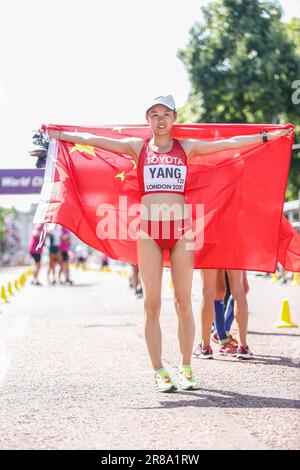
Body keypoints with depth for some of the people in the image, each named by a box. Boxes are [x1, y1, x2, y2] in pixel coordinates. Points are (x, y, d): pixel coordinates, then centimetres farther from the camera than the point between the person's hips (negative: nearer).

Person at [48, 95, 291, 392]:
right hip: (149, 230, -1)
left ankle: (186, 369, 10)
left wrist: (268, 136, 13)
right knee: (152, 306, -2)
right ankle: (159, 372, 4)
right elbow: (91, 140, 8)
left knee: (184, 304, 1)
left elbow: (229, 143, 13)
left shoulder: (187, 147, 12)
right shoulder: (137, 147, 10)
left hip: (181, 230, 1)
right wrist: (58, 135, 5)